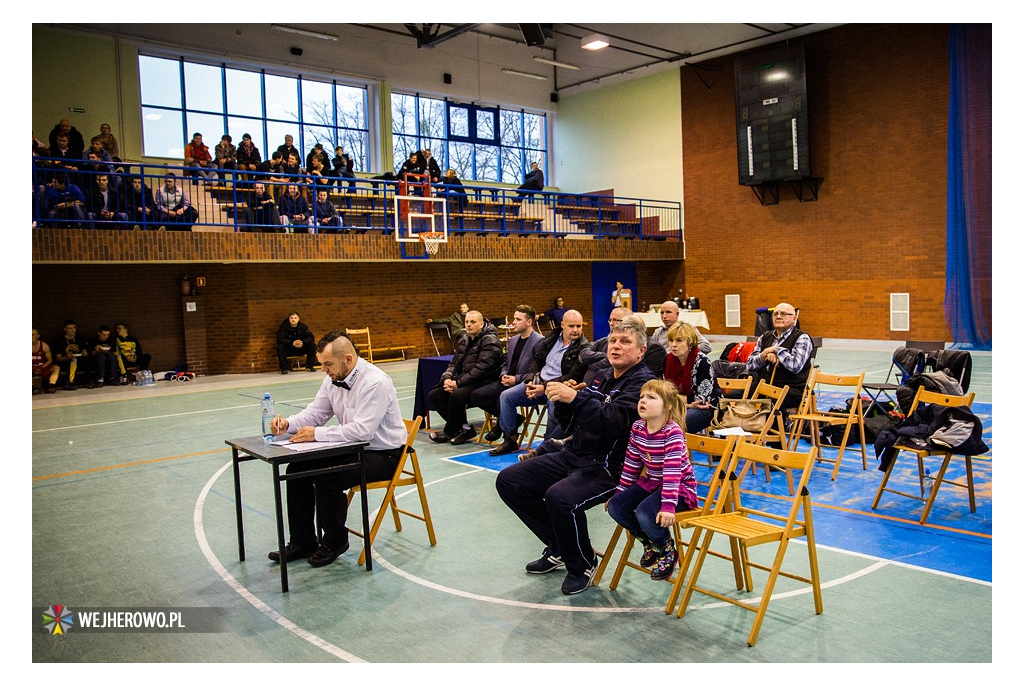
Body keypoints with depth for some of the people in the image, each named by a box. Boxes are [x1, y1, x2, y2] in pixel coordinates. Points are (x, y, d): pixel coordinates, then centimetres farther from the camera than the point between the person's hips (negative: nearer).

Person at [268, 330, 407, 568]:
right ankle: (302, 542, 13)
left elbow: (362, 430, -32)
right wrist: (288, 424, -11)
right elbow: (315, 412, 9)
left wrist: (317, 434, -26)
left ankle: (335, 542, 0)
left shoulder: (375, 383, -26)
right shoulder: (333, 378, 1)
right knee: (297, 470, 0)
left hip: (384, 454, -9)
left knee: (327, 479, -26)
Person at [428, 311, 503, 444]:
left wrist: (459, 382, -23)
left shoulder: (490, 341, -12)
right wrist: (447, 378, -5)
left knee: (456, 395, -33)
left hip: (484, 382, -9)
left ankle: (449, 432, -7)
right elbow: (455, 362, 16)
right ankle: (465, 428, -4)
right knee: (433, 396, -3)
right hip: (464, 381, 9)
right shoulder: (463, 339, 14)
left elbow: (481, 368, -21)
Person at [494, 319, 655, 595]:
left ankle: (583, 564, -6)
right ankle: (559, 547, 13)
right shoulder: (602, 377, 17)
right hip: (573, 455, 9)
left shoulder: (643, 382, -7)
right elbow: (572, 426, 17)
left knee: (560, 496, -36)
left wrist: (575, 398, -33)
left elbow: (614, 421, -25)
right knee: (508, 480, 2)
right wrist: (562, 402, -3)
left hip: (608, 467, -9)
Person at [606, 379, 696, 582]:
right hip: (650, 482, 8)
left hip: (680, 487, -7)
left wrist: (668, 506, -35)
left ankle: (668, 552, 1)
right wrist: (619, 493, 10)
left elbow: (672, 471, -29)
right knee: (615, 507, -9)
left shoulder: (673, 432, -23)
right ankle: (651, 543, 14)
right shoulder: (637, 428, -2)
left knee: (645, 513, -31)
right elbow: (630, 464, 8)